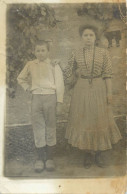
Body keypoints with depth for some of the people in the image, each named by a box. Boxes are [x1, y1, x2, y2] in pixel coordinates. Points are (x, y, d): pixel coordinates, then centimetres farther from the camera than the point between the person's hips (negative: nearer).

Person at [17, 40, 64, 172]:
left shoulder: (53, 65, 1)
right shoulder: (30, 65, 8)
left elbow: (59, 82, -1)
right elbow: (21, 78, 22)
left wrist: (59, 99, -6)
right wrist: (27, 88, 7)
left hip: (50, 97, -2)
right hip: (36, 98, 2)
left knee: (51, 127, 4)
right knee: (38, 127, 4)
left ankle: (50, 157, 15)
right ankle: (40, 158, 14)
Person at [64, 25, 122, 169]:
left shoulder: (103, 52, 0)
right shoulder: (76, 54, 4)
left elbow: (107, 74, -3)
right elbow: (70, 74, 12)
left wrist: (109, 92, -6)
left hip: (99, 89, -1)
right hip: (82, 90, 1)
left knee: (100, 120, 4)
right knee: (83, 121, 5)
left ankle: (99, 154, 19)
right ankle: (88, 154, 19)